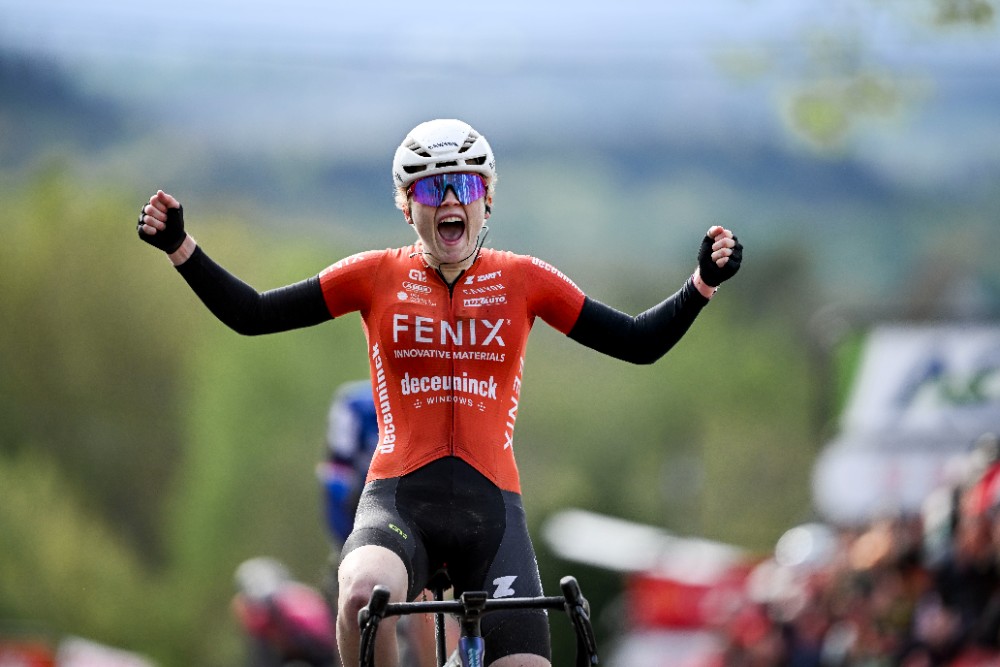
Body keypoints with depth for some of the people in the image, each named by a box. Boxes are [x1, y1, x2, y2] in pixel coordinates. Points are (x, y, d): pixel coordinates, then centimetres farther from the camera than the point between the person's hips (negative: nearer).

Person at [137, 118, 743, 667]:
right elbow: (253, 315, 8)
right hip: (400, 500, -1)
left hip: (490, 507, 1)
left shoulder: (523, 281, 8)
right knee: (365, 594, -36)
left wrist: (704, 282, -3)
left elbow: (640, 343, 10)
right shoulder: (378, 276, 7)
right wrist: (179, 247, -1)